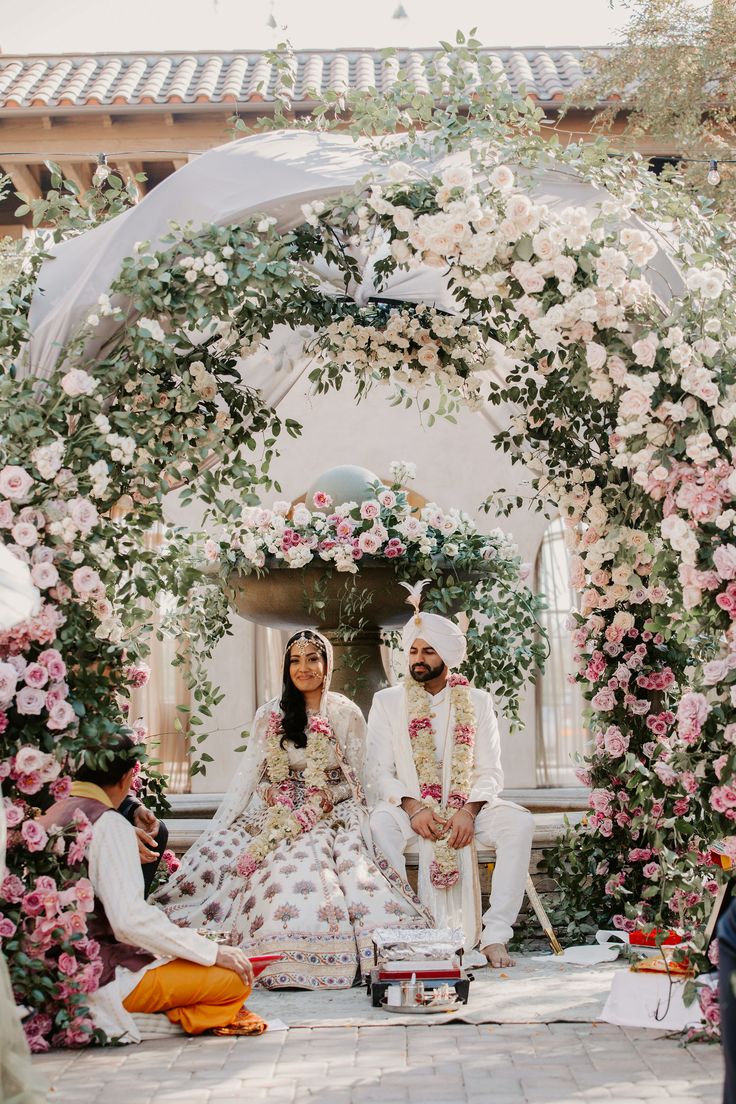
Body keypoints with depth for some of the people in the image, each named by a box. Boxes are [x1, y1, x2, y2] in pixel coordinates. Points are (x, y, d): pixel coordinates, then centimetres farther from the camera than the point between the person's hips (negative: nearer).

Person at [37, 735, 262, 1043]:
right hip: (100, 978, -9)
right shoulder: (109, 825, -16)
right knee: (234, 978, -12)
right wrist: (212, 951, -18)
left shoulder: (50, 815, 9)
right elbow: (130, 919, -24)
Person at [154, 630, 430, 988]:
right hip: (274, 818, 2)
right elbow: (247, 776, 8)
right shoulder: (270, 715, 11)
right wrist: (217, 830, -1)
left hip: (331, 820, -2)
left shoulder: (347, 714, 7)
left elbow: (355, 782, 6)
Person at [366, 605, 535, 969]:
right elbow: (379, 771, -1)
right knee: (380, 823, -36)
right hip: (411, 811, -1)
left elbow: (490, 771, 4)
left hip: (465, 809, 2)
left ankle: (494, 937, -27)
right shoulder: (387, 702, 7)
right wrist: (413, 808, -18)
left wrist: (469, 811, -15)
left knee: (520, 822, -27)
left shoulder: (477, 702, 10)